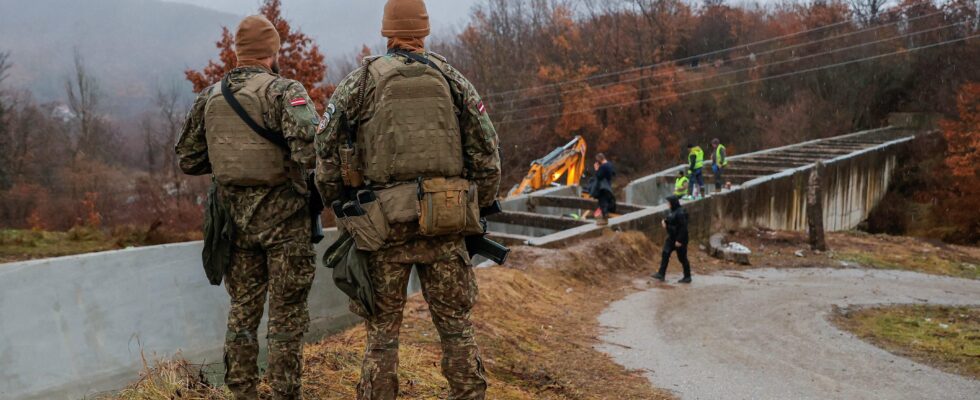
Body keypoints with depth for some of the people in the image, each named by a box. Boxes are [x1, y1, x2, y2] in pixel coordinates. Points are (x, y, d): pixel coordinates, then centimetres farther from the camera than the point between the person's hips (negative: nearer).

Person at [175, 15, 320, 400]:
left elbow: (188, 159, 10)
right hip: (283, 219, -5)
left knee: (242, 311, 16)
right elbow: (310, 150, -26)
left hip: (236, 220, 5)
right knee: (286, 316, 4)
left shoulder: (209, 98, 5)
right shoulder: (284, 91, -12)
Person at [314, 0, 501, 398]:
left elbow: (327, 153, 1)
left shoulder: (359, 82, 3)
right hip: (444, 222, 1)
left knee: (382, 331, 8)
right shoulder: (451, 79, 6)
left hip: (384, 225, -1)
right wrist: (480, 209, 14)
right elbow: (486, 151, 4)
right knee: (456, 327, 10)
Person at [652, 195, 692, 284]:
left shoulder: (680, 213, -22)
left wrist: (679, 240, -24)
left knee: (682, 258, 2)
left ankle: (687, 277, 14)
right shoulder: (673, 211, 8)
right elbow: (670, 221, 23)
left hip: (679, 239, -9)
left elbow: (683, 227, -24)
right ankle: (661, 274, 6)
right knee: (665, 254, 4)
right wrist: (664, 221, 0)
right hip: (671, 238, 9)